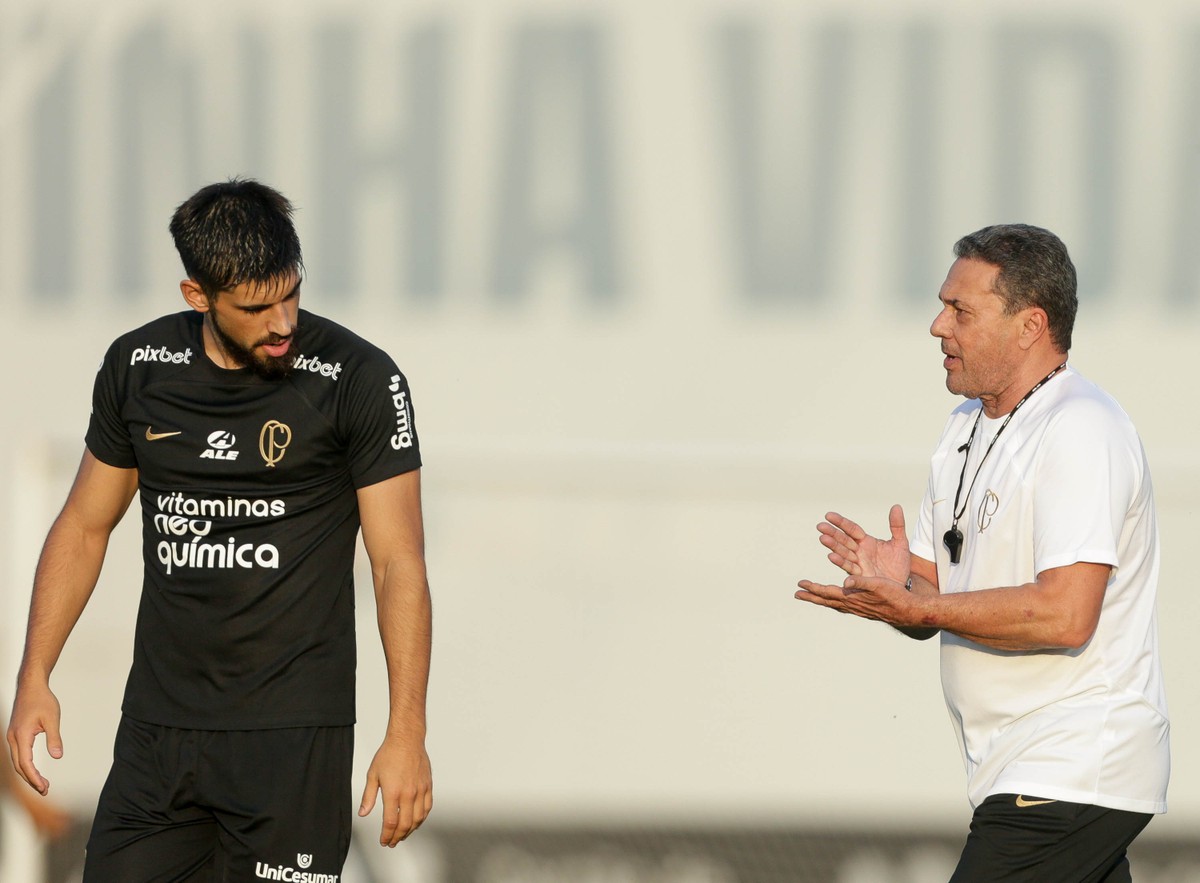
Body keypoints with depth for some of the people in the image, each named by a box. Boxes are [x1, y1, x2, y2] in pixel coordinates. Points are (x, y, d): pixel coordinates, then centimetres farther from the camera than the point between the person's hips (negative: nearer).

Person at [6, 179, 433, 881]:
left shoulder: (359, 380, -7)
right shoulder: (138, 368, 5)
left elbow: (399, 561, -7)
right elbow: (85, 527, 16)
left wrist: (407, 734, -12)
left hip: (294, 739, -4)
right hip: (157, 726, 4)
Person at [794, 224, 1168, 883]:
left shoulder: (1079, 432, -16)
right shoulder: (968, 426, 16)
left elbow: (1065, 616, -26)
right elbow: (929, 595, 16)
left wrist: (915, 606, -22)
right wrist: (895, 581, -9)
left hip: (1071, 776, -10)